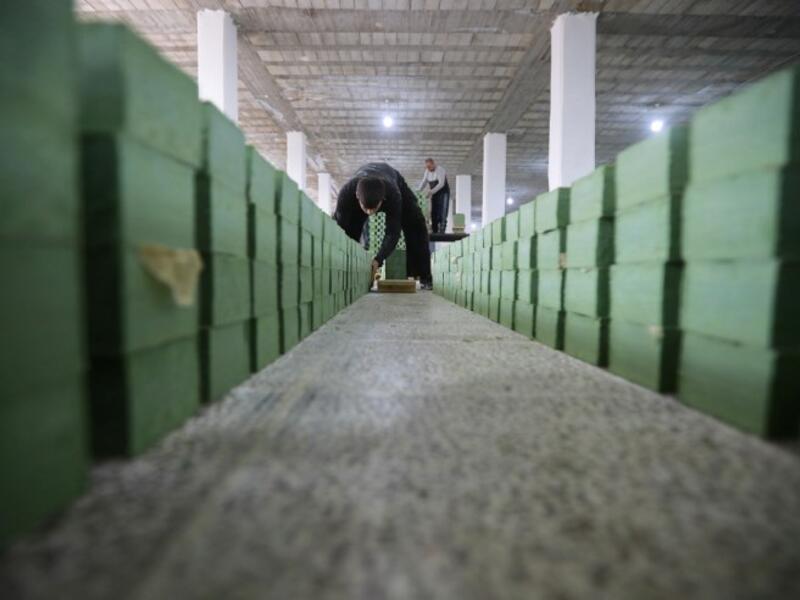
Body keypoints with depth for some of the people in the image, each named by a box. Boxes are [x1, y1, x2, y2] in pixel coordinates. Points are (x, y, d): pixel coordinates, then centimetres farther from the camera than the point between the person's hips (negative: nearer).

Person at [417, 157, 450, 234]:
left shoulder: (440, 170, -18)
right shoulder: (427, 171, 3)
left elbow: (441, 184, -27)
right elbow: (424, 182, 5)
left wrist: (431, 191, -34)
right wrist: (418, 191, -12)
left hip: (443, 192, -6)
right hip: (434, 194, 6)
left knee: (442, 212, -14)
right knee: (433, 212, -1)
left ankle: (441, 230, -19)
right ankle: (434, 230, 0)